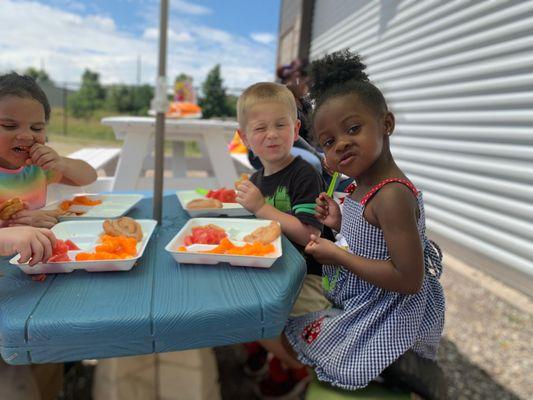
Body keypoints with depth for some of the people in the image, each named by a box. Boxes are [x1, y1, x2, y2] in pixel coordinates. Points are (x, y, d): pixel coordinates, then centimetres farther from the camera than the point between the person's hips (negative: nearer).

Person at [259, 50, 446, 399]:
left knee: (275, 337, -1)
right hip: (366, 307, 9)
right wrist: (341, 225, -4)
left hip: (385, 318, -9)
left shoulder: (392, 196, -26)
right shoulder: (364, 187, 1)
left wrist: (338, 255, -22)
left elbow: (409, 279, -28)